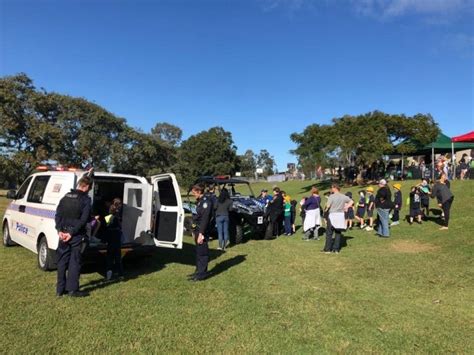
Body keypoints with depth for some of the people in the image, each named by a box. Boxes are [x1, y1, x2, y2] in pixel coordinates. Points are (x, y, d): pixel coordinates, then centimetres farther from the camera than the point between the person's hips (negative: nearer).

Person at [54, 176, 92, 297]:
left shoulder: (66, 197, 8)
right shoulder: (86, 200, -9)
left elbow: (58, 215, 4)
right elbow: (84, 220, -16)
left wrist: (60, 230, -1)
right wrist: (72, 233, -12)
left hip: (64, 233, 5)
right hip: (77, 235, -5)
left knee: (62, 261, 13)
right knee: (74, 262, 3)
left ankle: (60, 289, 19)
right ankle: (73, 289, 7)